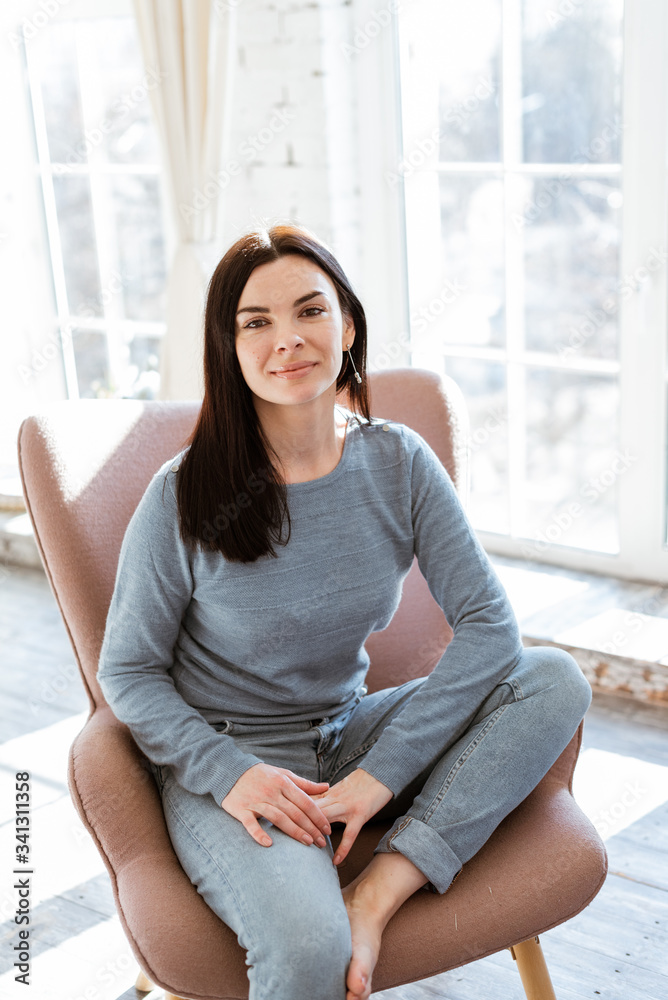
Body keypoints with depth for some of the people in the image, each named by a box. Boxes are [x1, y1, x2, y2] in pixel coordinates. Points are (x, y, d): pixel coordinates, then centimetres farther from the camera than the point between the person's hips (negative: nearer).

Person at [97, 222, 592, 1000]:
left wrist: (382, 770, -19)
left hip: (350, 736, 5)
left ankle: (379, 892, -21)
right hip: (225, 759, -4)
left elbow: (488, 622, -10)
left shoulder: (399, 462, -6)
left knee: (556, 681, -16)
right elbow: (127, 671, -5)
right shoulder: (182, 497, -15)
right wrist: (229, 773, -21)